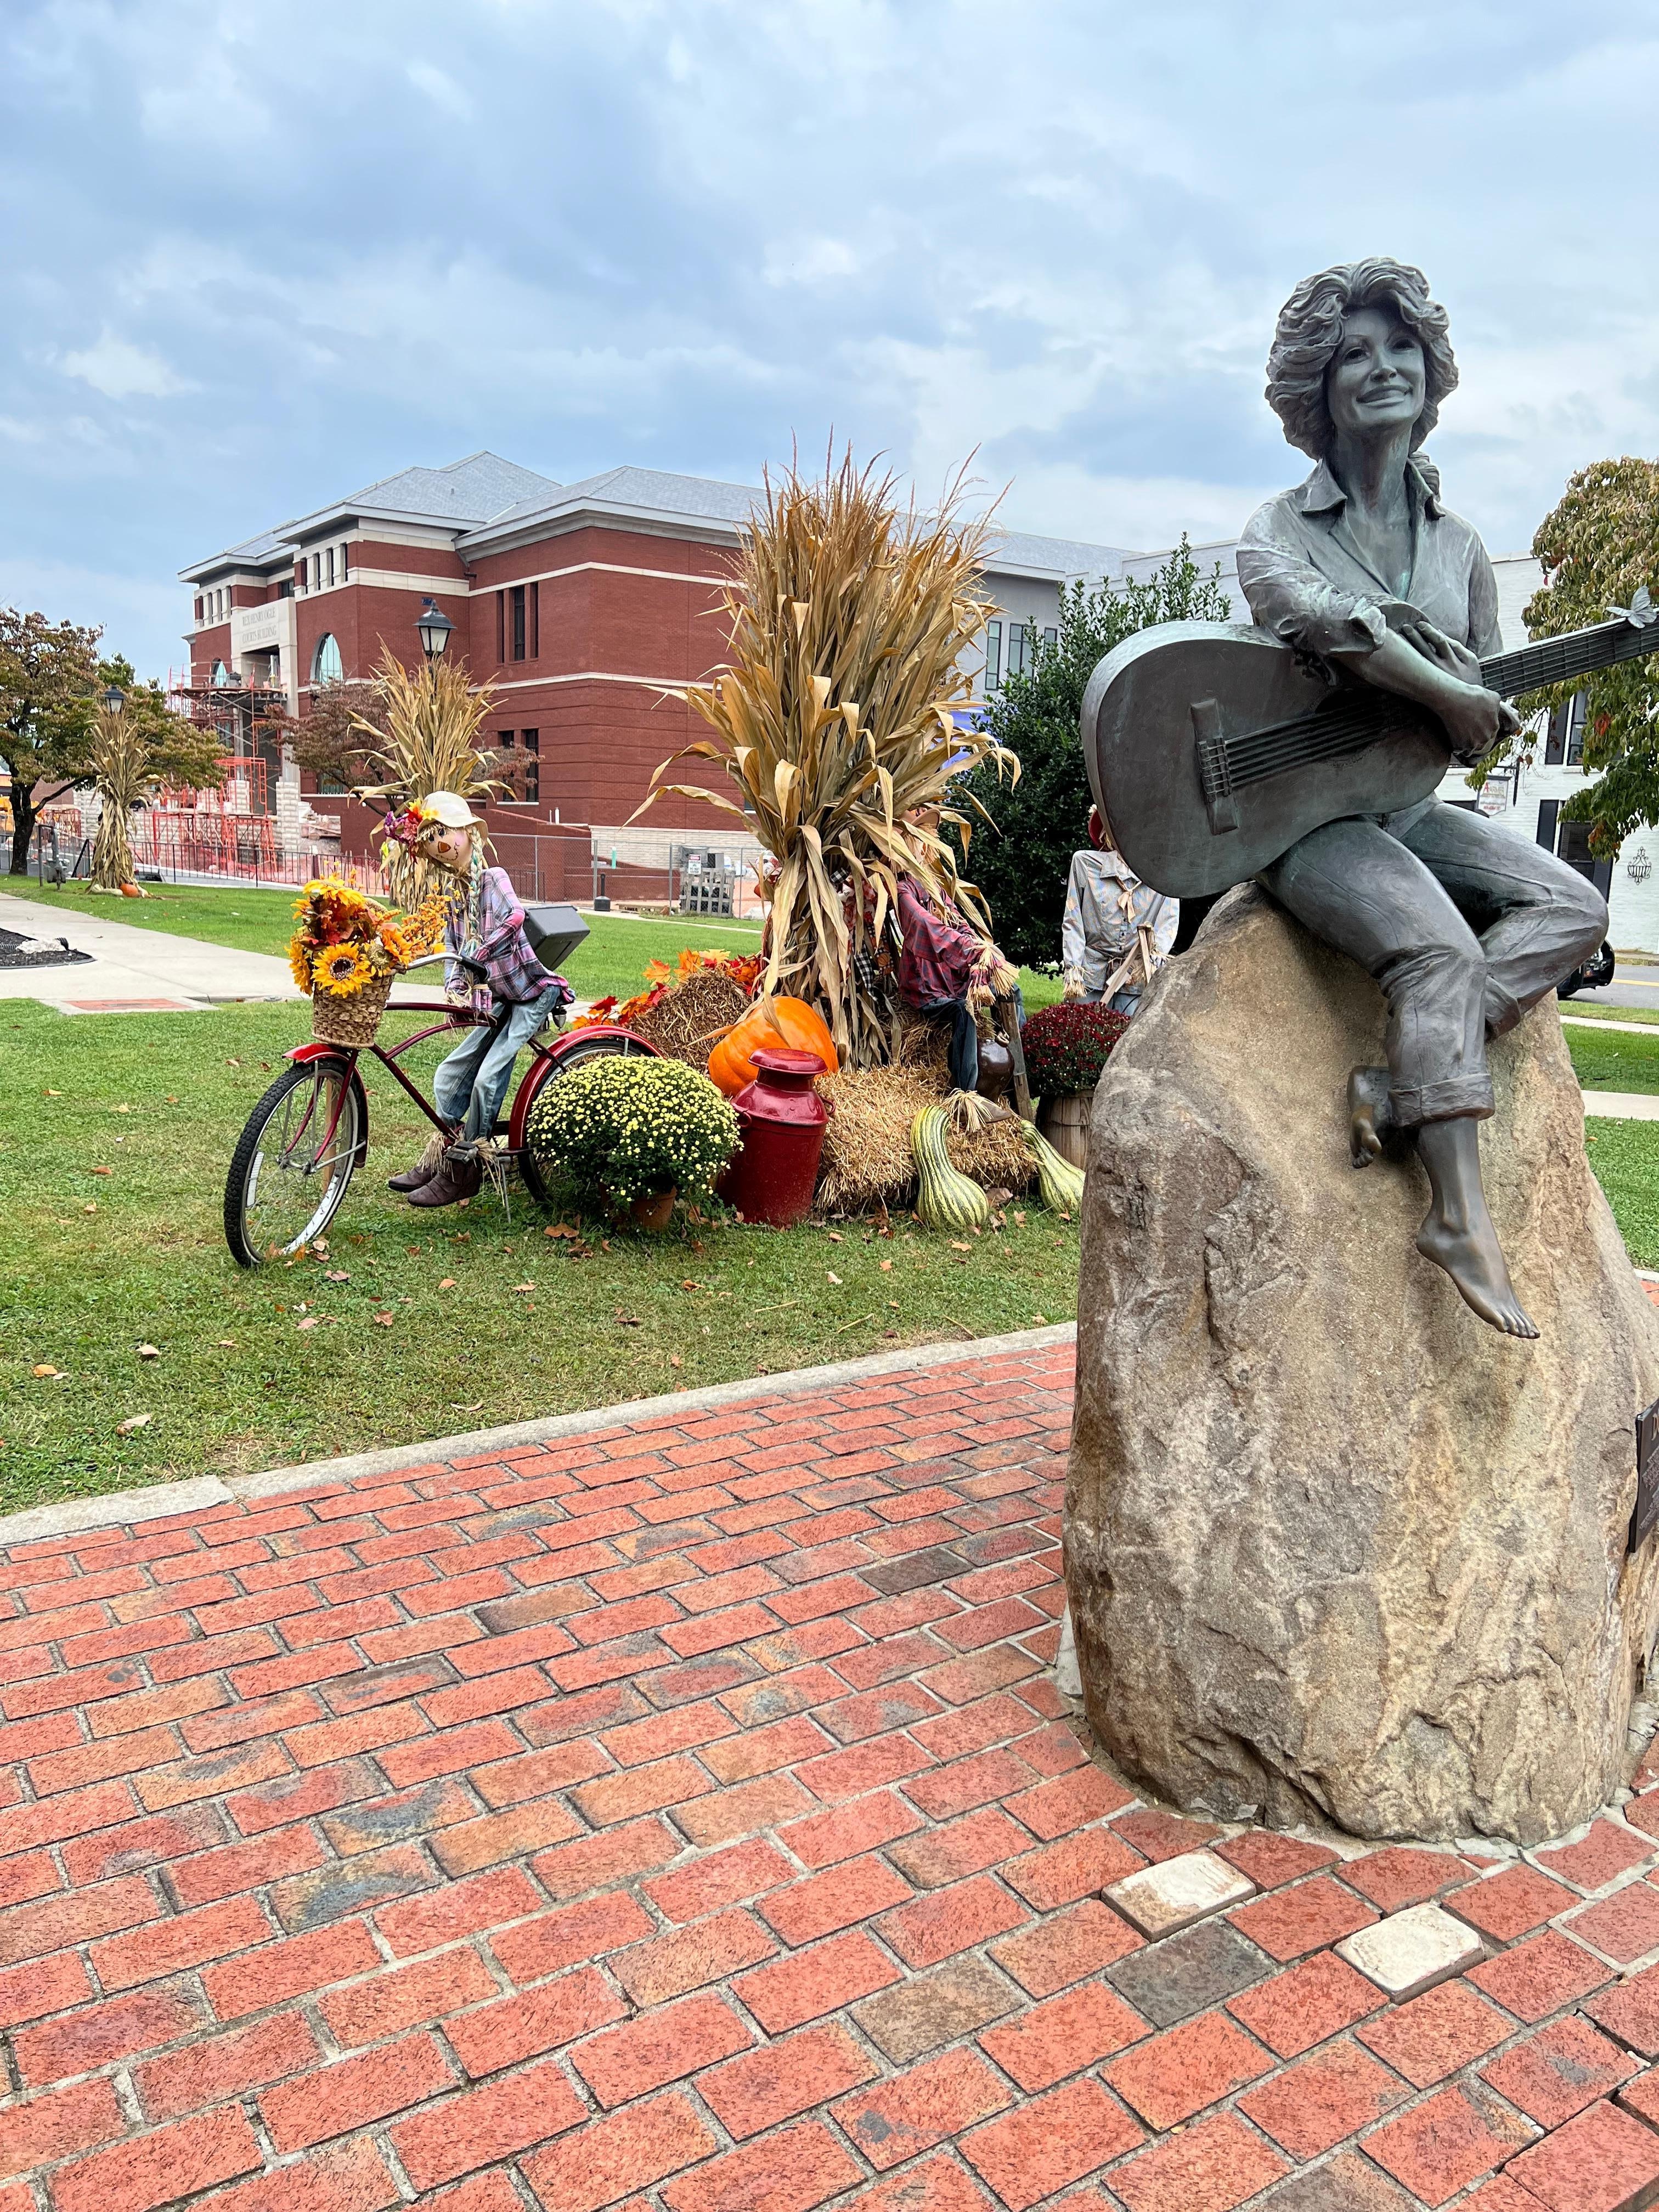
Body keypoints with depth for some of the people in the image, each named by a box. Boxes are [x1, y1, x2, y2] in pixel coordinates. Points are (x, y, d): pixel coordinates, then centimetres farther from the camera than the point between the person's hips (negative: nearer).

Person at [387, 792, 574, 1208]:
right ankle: (439, 1158, 18)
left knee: (487, 1078, -14)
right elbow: (452, 949, 2)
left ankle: (464, 1171, -3)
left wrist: (478, 955, -41)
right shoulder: (452, 895, 6)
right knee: (450, 1074, 4)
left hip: (534, 993, -8)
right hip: (497, 998, 8)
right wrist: (455, 989, -16)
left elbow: (514, 917, -34)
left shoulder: (493, 878, -15)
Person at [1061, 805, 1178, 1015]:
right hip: (1091, 974, 0)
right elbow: (1072, 922, 4)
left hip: (1139, 979, 1)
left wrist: (1155, 958, -14)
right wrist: (1072, 970, -5)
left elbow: (1169, 919, 1)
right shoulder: (1085, 863, 6)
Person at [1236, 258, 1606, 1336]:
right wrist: (1445, 691, -22)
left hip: (1409, 806, 6)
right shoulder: (1279, 528, -1)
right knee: (1439, 948, -30)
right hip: (1301, 809, -6)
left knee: (1572, 907, -13)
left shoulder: (1459, 543, 13)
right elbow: (1314, 614, -26)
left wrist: (1490, 720, -6)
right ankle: (1462, 1218, -31)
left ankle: (1400, 1087, -24)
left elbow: (1488, 700, 17)